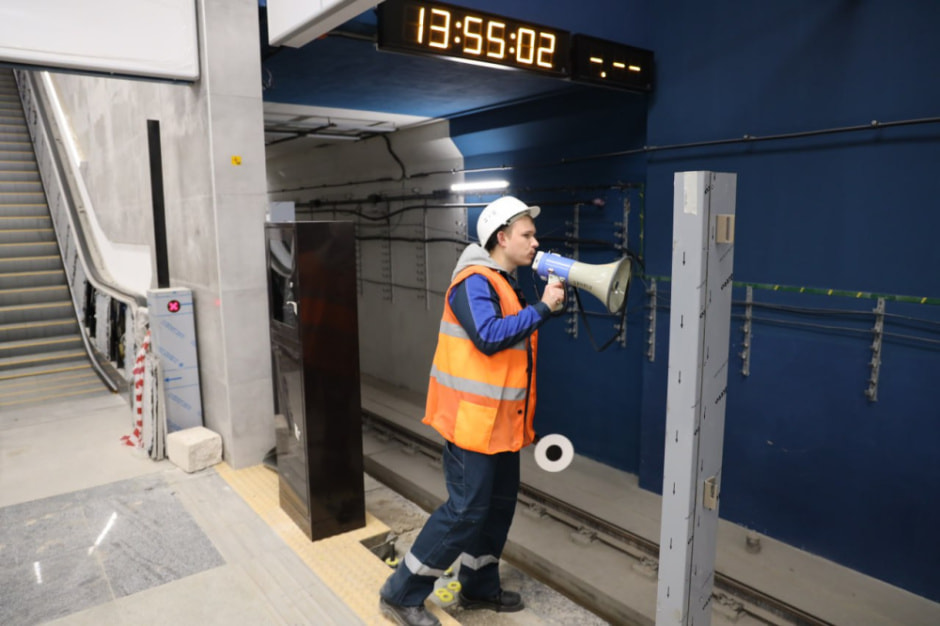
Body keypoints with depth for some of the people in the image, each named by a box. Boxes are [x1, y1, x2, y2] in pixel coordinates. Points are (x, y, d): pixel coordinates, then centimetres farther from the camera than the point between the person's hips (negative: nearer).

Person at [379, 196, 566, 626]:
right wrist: (542, 308, -23)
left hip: (500, 420, 10)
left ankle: (479, 587, 34)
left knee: (500, 503, 16)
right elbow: (489, 336, -30)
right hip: (472, 419, -10)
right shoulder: (475, 281, -16)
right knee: (466, 510, -4)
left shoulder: (505, 284, 15)